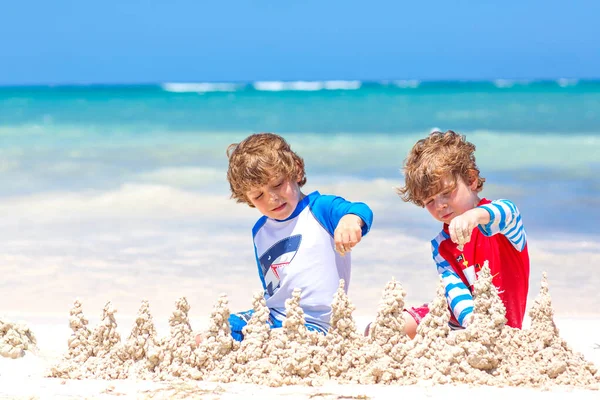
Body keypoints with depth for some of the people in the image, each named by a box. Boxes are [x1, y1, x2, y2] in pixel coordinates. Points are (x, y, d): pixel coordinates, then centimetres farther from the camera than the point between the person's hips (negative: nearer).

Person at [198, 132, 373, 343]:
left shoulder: (320, 209, -7)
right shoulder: (260, 231, 15)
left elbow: (362, 212, -28)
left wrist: (351, 218, -52)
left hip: (314, 324, -7)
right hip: (272, 316, 7)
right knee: (204, 340, -4)